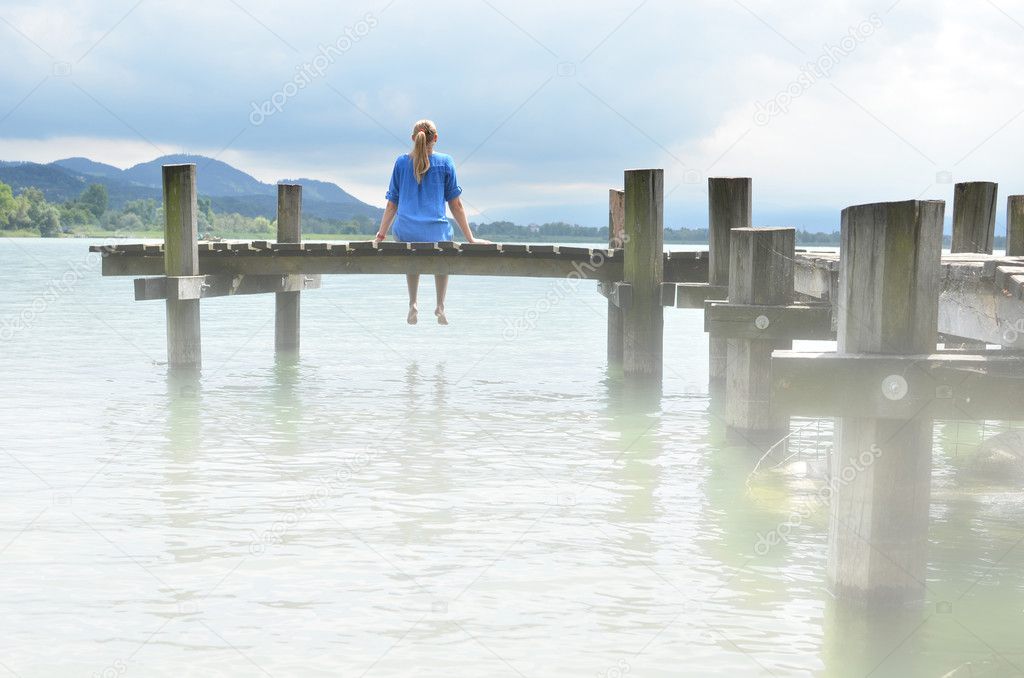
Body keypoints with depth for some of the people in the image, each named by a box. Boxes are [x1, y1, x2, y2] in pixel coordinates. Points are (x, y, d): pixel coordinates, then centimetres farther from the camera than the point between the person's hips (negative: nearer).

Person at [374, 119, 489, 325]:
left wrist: (381, 235, 19)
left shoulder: (401, 162, 8)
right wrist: (470, 238, 9)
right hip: (435, 234, -1)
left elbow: (392, 204, 10)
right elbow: (456, 204, 4)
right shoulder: (445, 162, 4)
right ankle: (440, 306, 22)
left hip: (405, 233, 1)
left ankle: (412, 304, 27)